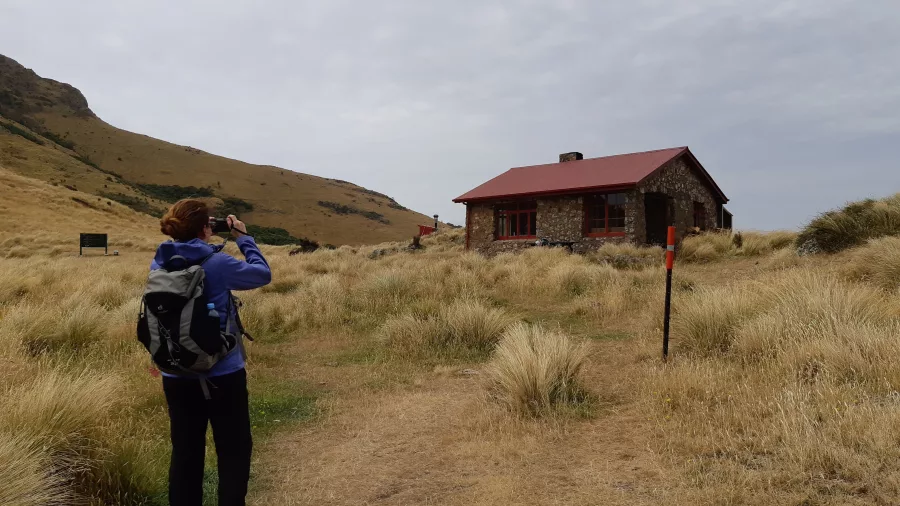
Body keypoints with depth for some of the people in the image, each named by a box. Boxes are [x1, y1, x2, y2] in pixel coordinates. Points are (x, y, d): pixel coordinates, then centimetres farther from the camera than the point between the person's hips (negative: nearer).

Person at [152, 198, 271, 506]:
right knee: (234, 451, 9)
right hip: (223, 375, -5)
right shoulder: (216, 263, -17)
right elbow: (263, 274, -4)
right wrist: (243, 238, 1)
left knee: (185, 452, 15)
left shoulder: (160, 264, -1)